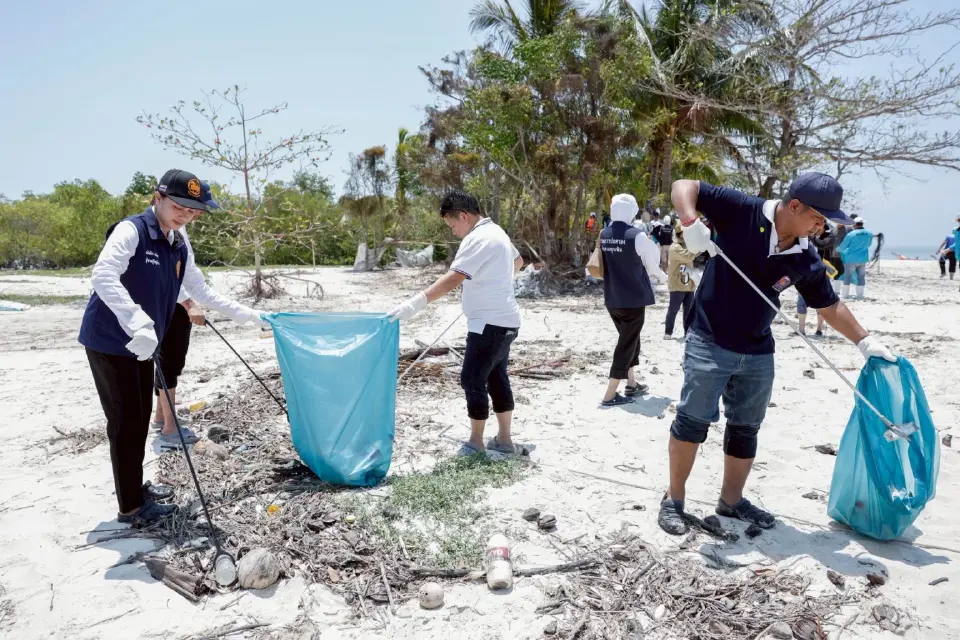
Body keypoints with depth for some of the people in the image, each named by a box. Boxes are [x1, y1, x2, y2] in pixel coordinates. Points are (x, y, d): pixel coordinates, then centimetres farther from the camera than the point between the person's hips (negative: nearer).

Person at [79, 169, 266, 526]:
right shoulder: (131, 231, -18)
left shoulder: (179, 246, 6)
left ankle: (133, 487, 32)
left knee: (140, 419, 15)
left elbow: (200, 290, 17)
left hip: (142, 343, 8)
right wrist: (138, 323, -46)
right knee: (126, 421, -3)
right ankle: (131, 507, 8)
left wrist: (240, 313, 15)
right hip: (110, 341, -8)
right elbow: (103, 277, -34)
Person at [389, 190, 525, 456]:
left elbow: (452, 279, -32)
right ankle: (504, 440, 24)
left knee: (472, 379, -2)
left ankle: (476, 443, 9)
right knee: (496, 377, 16)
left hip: (489, 323, -11)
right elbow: (518, 261, 30)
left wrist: (415, 303, -38)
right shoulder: (496, 232, 13)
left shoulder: (478, 238, -19)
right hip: (504, 320, 11)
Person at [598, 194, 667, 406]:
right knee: (627, 343, 2)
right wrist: (663, 277, 19)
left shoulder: (603, 235, 2)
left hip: (612, 299, 6)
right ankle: (610, 395, 1)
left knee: (628, 340, 23)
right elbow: (651, 265, -3)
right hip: (634, 299, -6)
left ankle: (631, 384, 33)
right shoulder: (637, 236, -15)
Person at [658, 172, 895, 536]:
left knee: (746, 429, 14)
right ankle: (674, 499, 14)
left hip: (758, 354, 6)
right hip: (709, 343, -6)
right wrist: (691, 223, -33)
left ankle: (731, 500, 31)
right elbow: (684, 187, -14)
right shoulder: (742, 212, -14)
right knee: (693, 420, -1)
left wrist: (864, 341, 11)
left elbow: (830, 305, 15)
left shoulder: (807, 261, 1)